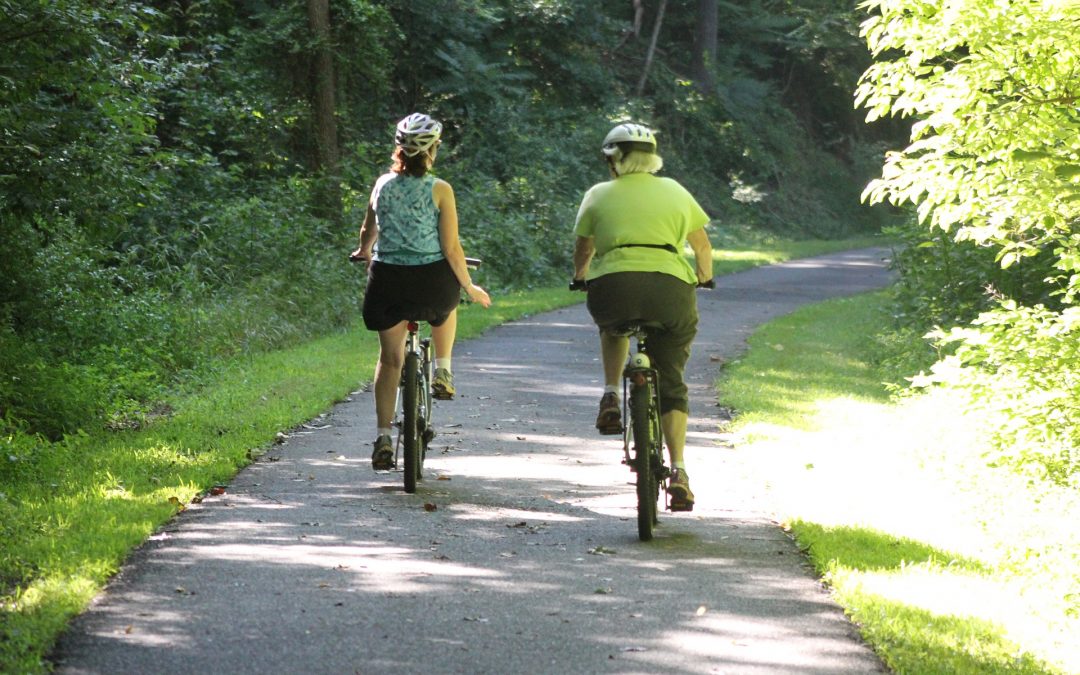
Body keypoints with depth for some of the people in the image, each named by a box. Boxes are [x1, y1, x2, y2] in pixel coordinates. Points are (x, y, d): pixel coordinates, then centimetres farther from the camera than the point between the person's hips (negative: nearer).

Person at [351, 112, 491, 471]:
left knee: (390, 359, 12)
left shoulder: (383, 184, 1)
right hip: (431, 280, -2)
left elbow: (368, 232, 16)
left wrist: (364, 252, 39)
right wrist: (470, 287, 4)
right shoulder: (439, 190, -9)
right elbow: (451, 248, -9)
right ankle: (442, 373, 29)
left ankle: (383, 436, 4)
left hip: (388, 280, 2)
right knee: (446, 305, 36)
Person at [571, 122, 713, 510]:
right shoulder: (674, 191, 20)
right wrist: (702, 277, 49)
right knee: (671, 384, 13)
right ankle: (678, 470, -1)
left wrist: (582, 277, 47)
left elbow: (582, 253, 26)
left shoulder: (599, 195, 17)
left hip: (613, 285, -1)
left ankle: (611, 396, 17)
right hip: (671, 287, 1)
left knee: (613, 327, 37)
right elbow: (703, 248, 29)